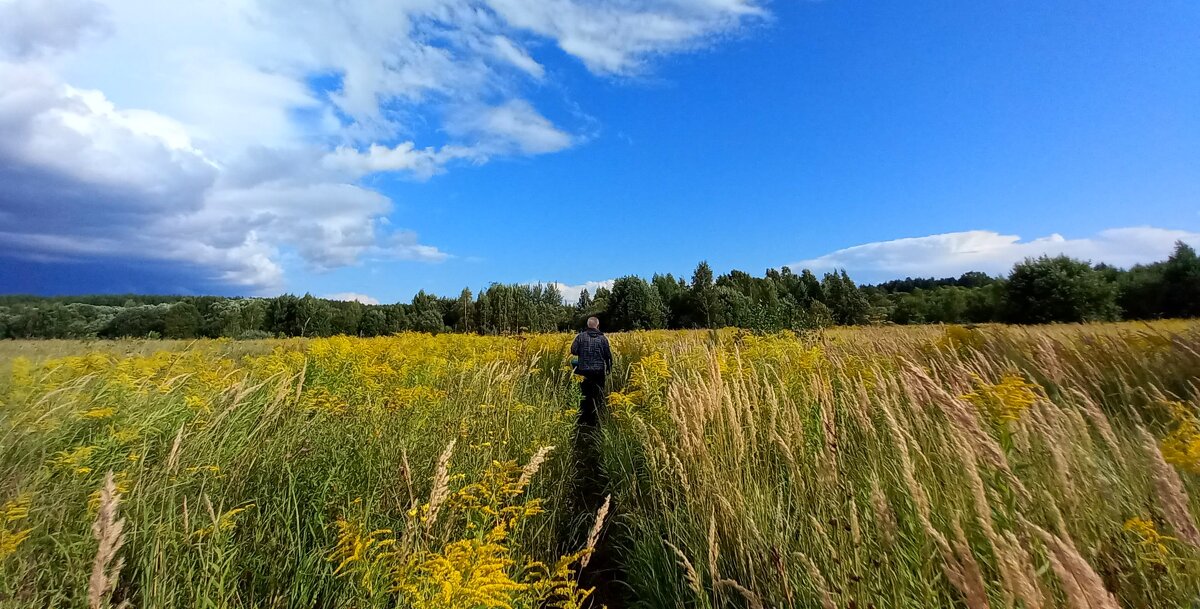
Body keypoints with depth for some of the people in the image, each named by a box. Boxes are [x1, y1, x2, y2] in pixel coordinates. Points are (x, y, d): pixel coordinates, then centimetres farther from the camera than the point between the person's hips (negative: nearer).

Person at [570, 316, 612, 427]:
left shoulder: (581, 336, -4)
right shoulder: (603, 338, -2)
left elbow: (573, 351, -8)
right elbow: (608, 355, -1)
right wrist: (609, 368, 13)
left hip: (584, 371, 0)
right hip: (598, 371, 0)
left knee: (584, 395, 13)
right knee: (597, 396, 10)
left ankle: (582, 420, 19)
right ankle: (594, 421, 14)